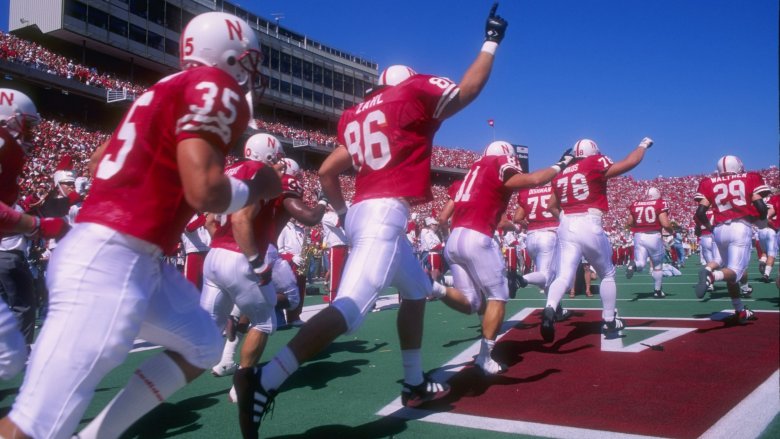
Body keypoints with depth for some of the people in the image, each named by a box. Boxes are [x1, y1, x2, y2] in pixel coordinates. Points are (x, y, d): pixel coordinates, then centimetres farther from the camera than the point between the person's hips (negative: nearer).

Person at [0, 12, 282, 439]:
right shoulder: (214, 88, -8)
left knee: (202, 345, 22)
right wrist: (259, 187, -1)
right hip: (111, 261, -10)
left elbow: (98, 161, 24)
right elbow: (205, 192, -18)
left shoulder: (168, 88, 18)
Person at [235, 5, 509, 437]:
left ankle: (415, 384, 30)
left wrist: (344, 213, 29)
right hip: (385, 213, -9)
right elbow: (467, 89, 11)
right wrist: (491, 41, 24)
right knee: (351, 307, -19)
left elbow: (326, 171, 22)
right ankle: (264, 381, -29)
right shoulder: (414, 93, 4)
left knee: (417, 290, 23)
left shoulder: (358, 115, 22)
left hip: (364, 213, 9)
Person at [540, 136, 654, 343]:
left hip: (566, 227, 4)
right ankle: (609, 321, 23)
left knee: (564, 276, -1)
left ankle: (549, 309, -28)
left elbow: (552, 205, 20)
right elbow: (629, 163, 1)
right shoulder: (596, 165, 1)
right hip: (589, 226, -4)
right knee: (607, 274, 17)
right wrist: (643, 145, 18)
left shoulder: (561, 175, 16)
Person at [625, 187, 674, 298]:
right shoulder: (660, 204, -3)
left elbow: (630, 223, 13)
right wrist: (672, 231, 10)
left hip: (639, 236, 2)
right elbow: (665, 224, -10)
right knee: (657, 266, 16)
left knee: (640, 265, 1)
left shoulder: (635, 204, 8)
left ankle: (633, 264, -33)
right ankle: (657, 291, 22)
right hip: (654, 236, -2)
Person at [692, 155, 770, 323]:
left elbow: (700, 212, 5)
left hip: (719, 230, 4)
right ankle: (711, 275, -42)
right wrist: (762, 220, 22)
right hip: (740, 228, -3)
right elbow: (761, 207, 0)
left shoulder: (710, 183, 14)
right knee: (735, 271, -9)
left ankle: (741, 312, 23)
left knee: (731, 269, 18)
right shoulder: (749, 179, 10)